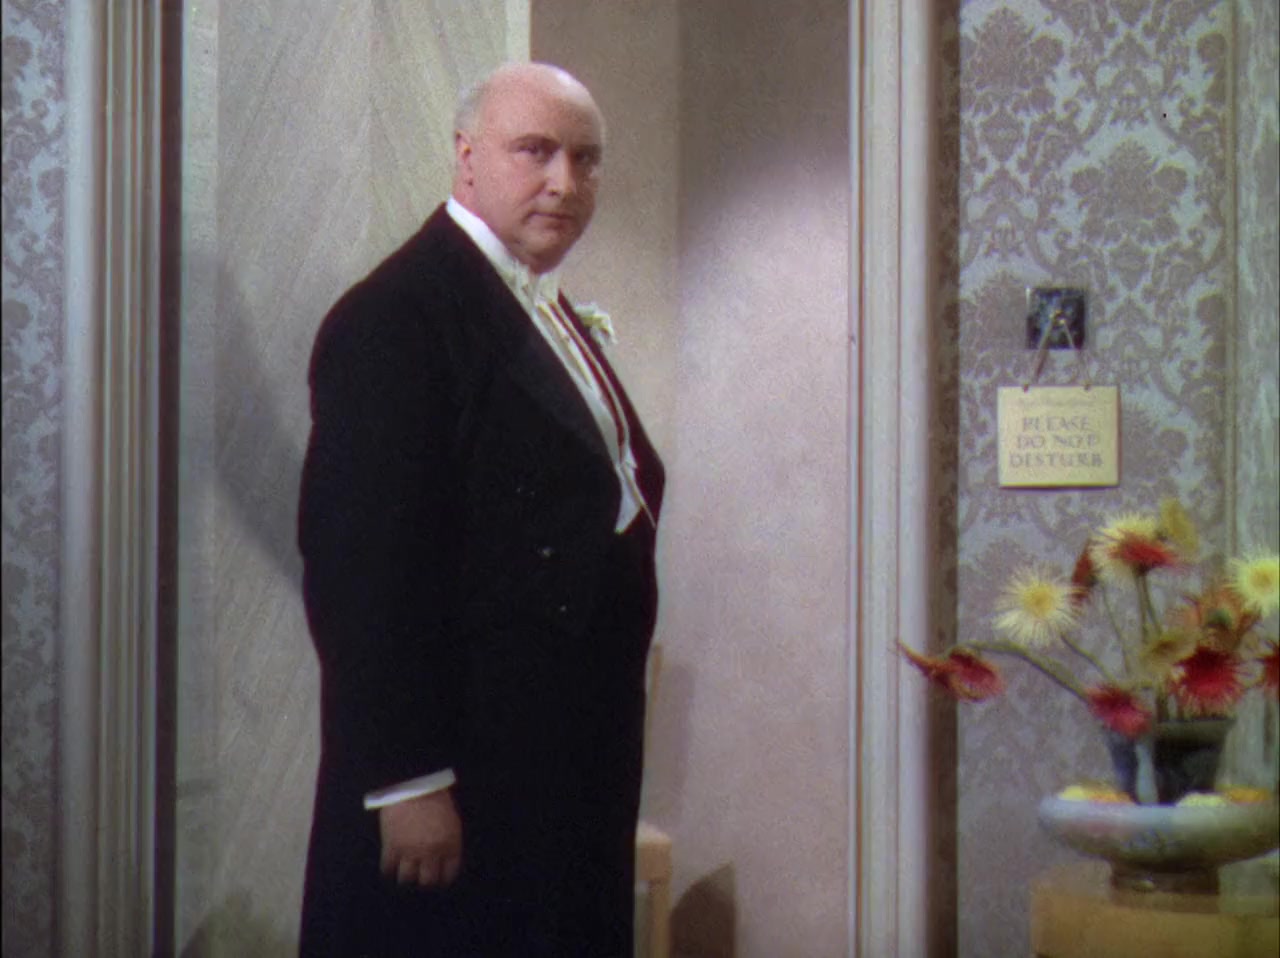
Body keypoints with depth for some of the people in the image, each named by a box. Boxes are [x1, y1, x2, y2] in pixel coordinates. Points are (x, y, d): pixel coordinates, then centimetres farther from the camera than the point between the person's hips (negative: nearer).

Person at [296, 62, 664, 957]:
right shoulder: (394, 316, -13)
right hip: (461, 786, -9)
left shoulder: (551, 313, 16)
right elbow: (360, 562, -19)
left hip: (569, 769, 9)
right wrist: (409, 784, -22)